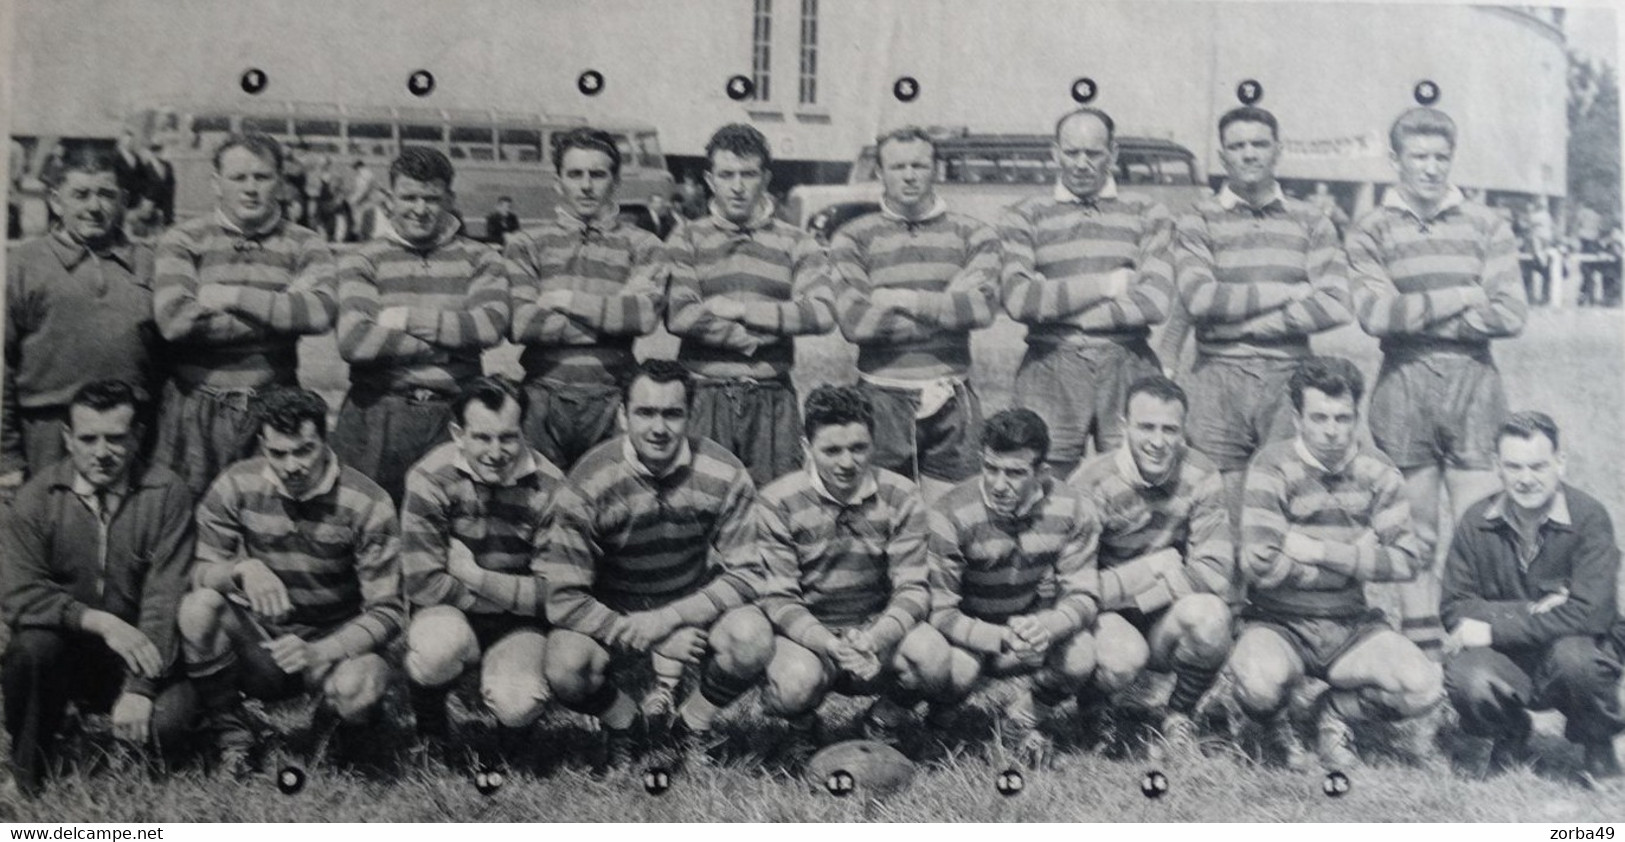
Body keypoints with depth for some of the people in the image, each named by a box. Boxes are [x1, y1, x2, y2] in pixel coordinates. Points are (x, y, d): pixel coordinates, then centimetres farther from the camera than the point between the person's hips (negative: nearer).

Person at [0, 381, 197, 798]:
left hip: (139, 653, -1)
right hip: (67, 646, 1)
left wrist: (140, 688, -22)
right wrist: (101, 621, -28)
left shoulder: (167, 494, -8)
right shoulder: (36, 500, -5)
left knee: (170, 719, -28)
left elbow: (165, 599, -14)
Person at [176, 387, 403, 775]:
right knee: (197, 607, -28)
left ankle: (333, 728, 6)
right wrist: (242, 569, -30)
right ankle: (230, 734, -4)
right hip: (255, 642, 2)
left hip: (333, 645, -2)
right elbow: (200, 572, -5)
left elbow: (386, 611, -15)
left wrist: (317, 653, -31)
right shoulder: (235, 487, -6)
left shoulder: (368, 503, -13)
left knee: (362, 684, -35)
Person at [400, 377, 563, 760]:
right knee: (439, 645, -36)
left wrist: (474, 576, -18)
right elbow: (423, 582, -18)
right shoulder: (430, 478, -14)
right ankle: (427, 718, -1)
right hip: (450, 613, 0)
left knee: (518, 707, -27)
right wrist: (510, 594, -15)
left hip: (519, 626, 1)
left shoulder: (549, 487, -12)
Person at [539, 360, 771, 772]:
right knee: (566, 667, -31)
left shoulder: (725, 475, -17)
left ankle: (693, 724, 4)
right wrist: (657, 641, -26)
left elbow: (745, 574, -12)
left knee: (753, 637, -29)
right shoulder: (588, 485, -22)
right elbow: (563, 599, -21)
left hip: (695, 606, 1)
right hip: (610, 613, -1)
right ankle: (621, 721, 8)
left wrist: (668, 617, -25)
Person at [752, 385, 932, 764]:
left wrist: (876, 639, -29)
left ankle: (884, 713, 8)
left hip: (878, 628, 2)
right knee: (794, 685, -34)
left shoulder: (901, 498, -5)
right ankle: (803, 730, 6)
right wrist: (832, 647, -30)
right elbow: (779, 599, -11)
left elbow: (912, 588, -8)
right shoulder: (777, 503, -10)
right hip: (808, 633, -2)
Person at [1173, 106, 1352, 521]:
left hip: (1290, 378, 1)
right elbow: (1199, 298, -8)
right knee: (1219, 517, -2)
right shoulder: (1198, 222, 9)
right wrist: (1285, 292, -5)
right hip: (1219, 381, -1)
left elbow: (1335, 305, -1)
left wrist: (1247, 323, -6)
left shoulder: (1311, 222, 13)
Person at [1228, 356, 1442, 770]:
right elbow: (1260, 565, -19)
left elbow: (1406, 560, -6)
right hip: (1280, 623, -3)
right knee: (1259, 685, -34)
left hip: (1353, 625, 4)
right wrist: (1357, 557, -10)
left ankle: (1334, 712, 12)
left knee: (1423, 689, -21)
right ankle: (1276, 723, 6)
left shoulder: (1378, 472, 2)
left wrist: (1321, 552, -15)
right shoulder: (1274, 468, -10)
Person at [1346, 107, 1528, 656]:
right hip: (1402, 388, 0)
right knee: (1415, 535, 6)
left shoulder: (1485, 226, 9)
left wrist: (1420, 317, -6)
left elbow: (1510, 315, -2)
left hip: (1474, 385, 0)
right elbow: (1373, 313, -9)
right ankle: (1421, 652, 14)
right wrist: (1460, 300, -6)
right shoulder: (1371, 232, 6)